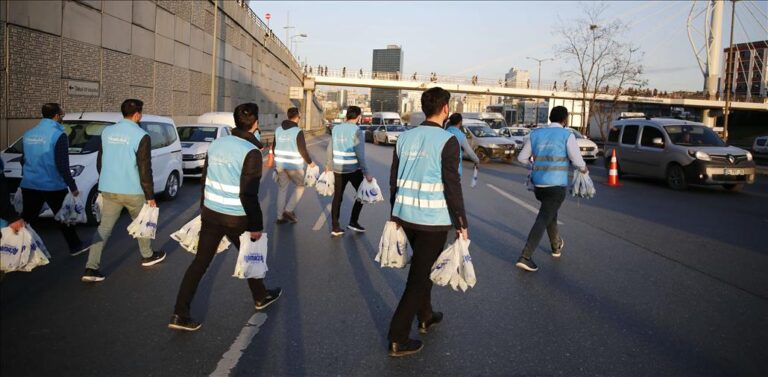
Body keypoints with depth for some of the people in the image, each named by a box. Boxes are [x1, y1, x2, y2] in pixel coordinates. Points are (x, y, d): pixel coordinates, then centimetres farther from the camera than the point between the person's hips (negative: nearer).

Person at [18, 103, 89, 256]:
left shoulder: (28, 134, 8)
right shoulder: (58, 135, -15)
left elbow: (23, 160, 19)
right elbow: (62, 165, -17)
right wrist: (72, 186, -10)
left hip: (29, 186, 5)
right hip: (53, 187, -5)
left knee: (26, 220, 8)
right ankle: (75, 246, 24)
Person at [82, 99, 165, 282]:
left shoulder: (107, 132, 7)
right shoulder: (141, 136, -13)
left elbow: (100, 162, 14)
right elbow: (145, 170, -14)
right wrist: (150, 196, -7)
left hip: (108, 190, 5)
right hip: (132, 191, -5)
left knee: (104, 227, 6)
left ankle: (91, 269, -1)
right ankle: (148, 256, 34)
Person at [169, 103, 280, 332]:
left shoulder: (217, 144, 5)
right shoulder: (251, 151, -17)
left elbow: (205, 181, 12)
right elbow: (248, 194, -20)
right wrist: (256, 225, -12)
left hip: (211, 214, 5)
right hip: (236, 218, -5)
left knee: (200, 263, 7)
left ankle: (180, 315, 5)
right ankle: (261, 298, 39)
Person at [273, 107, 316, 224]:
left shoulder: (278, 130, 6)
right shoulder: (298, 132, -14)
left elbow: (274, 148, 12)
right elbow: (303, 150, -15)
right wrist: (310, 162, 1)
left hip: (280, 165, 6)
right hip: (294, 165, -6)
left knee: (282, 189, 14)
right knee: (300, 186, 13)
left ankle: (280, 216, 16)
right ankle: (289, 210, 4)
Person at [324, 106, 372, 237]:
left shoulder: (336, 129, 5)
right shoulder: (356, 130, -13)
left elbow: (329, 150, 10)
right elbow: (360, 154, -17)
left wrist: (328, 165, 24)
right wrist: (366, 173, -15)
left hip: (338, 169, 6)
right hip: (353, 169, -5)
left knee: (337, 198, 11)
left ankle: (335, 227, 14)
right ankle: (353, 222, 15)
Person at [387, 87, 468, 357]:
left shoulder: (406, 137, 5)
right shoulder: (447, 141, -13)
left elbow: (394, 180, 10)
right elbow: (452, 186, -15)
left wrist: (395, 214, 20)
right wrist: (461, 224, -8)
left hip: (405, 215, 6)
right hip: (433, 220, -6)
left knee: (422, 266, 25)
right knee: (420, 276, 3)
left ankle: (425, 317, 41)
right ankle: (398, 340, 7)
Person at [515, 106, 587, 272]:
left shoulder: (535, 133, 5)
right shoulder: (567, 135, -7)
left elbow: (522, 157, 8)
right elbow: (577, 161, -10)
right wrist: (583, 169, 12)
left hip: (538, 184, 5)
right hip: (556, 186, -5)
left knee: (550, 213, 27)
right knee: (542, 220, -6)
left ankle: (556, 245, 44)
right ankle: (525, 257, -14)